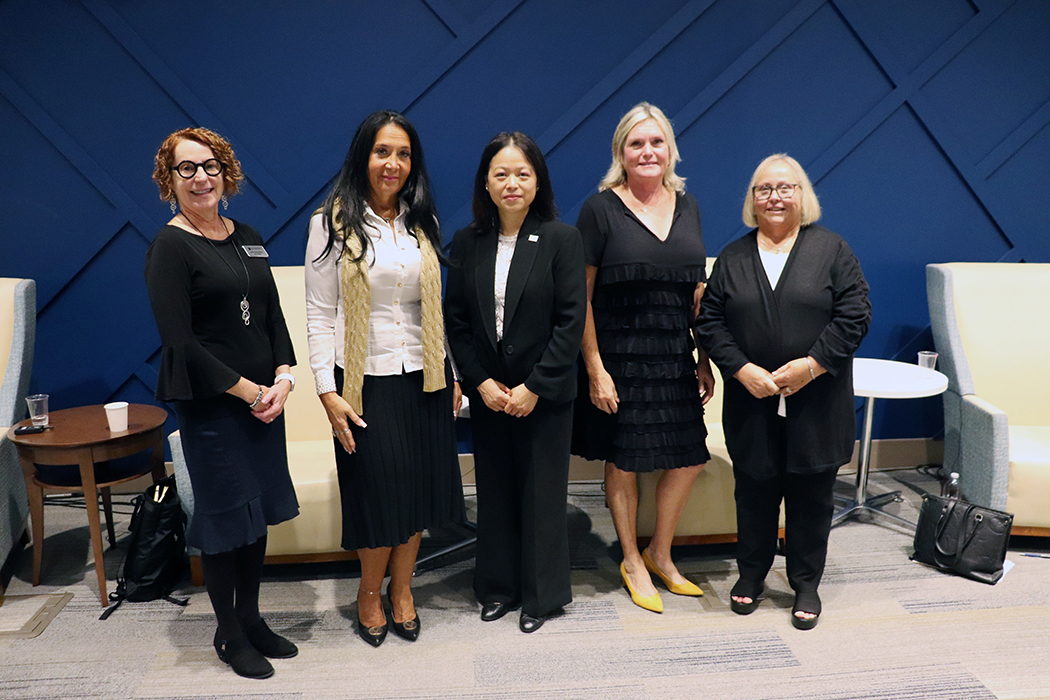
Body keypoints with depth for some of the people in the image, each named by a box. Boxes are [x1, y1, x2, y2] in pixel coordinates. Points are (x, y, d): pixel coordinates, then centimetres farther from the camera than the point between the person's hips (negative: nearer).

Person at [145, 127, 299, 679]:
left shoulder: (247, 238, 10)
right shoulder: (169, 247, -9)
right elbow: (180, 342, -15)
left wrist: (283, 376, -4)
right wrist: (249, 391, -14)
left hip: (263, 397, 7)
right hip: (209, 404, -6)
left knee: (260, 509, 14)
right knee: (224, 514, 5)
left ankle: (251, 617, 33)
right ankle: (229, 634, 25)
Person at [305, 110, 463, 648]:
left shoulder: (422, 223, 10)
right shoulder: (332, 224, -4)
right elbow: (319, 315, -6)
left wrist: (452, 375, 11)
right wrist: (327, 391, -13)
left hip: (423, 377, 4)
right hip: (366, 381, -4)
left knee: (419, 486, 10)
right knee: (379, 492, 3)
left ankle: (401, 588, 30)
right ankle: (370, 592, 28)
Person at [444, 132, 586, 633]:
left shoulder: (561, 239, -5)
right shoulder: (467, 243, 4)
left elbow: (571, 321, -9)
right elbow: (456, 320, 4)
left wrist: (534, 387, -13)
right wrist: (481, 382, -6)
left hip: (544, 397, -3)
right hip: (487, 394, 3)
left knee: (542, 493, 7)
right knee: (494, 492, 12)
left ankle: (540, 595, 25)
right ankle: (498, 587, 30)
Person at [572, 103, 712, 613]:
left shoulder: (686, 206, 9)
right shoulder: (601, 208, -7)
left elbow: (697, 291, 12)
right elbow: (581, 297, -8)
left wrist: (705, 360, 9)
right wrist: (595, 369, -13)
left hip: (675, 357, 5)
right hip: (620, 356, -5)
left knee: (689, 458, 8)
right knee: (623, 461, 7)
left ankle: (660, 553, 31)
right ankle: (631, 561, 30)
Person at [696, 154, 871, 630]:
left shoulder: (832, 251, 3)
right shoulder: (733, 258, 8)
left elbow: (854, 315, -4)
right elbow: (710, 322, 2)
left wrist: (812, 364, -14)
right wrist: (743, 370, -10)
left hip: (816, 401, -1)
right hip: (751, 402, 1)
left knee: (811, 497, 8)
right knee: (754, 492, 11)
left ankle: (806, 585, 26)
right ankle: (751, 574, 31)